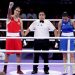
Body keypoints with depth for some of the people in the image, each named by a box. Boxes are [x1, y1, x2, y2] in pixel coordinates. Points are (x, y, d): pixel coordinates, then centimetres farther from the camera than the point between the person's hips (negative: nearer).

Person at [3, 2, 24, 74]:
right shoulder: (10, 17, -4)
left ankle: (18, 69, 12)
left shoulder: (20, 20, 7)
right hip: (9, 37, -3)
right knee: (7, 53, 3)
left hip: (17, 37, 3)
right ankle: (5, 69, 12)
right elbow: (9, 13, -29)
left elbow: (21, 30, 8)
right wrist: (10, 7, -50)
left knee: (18, 53, 4)